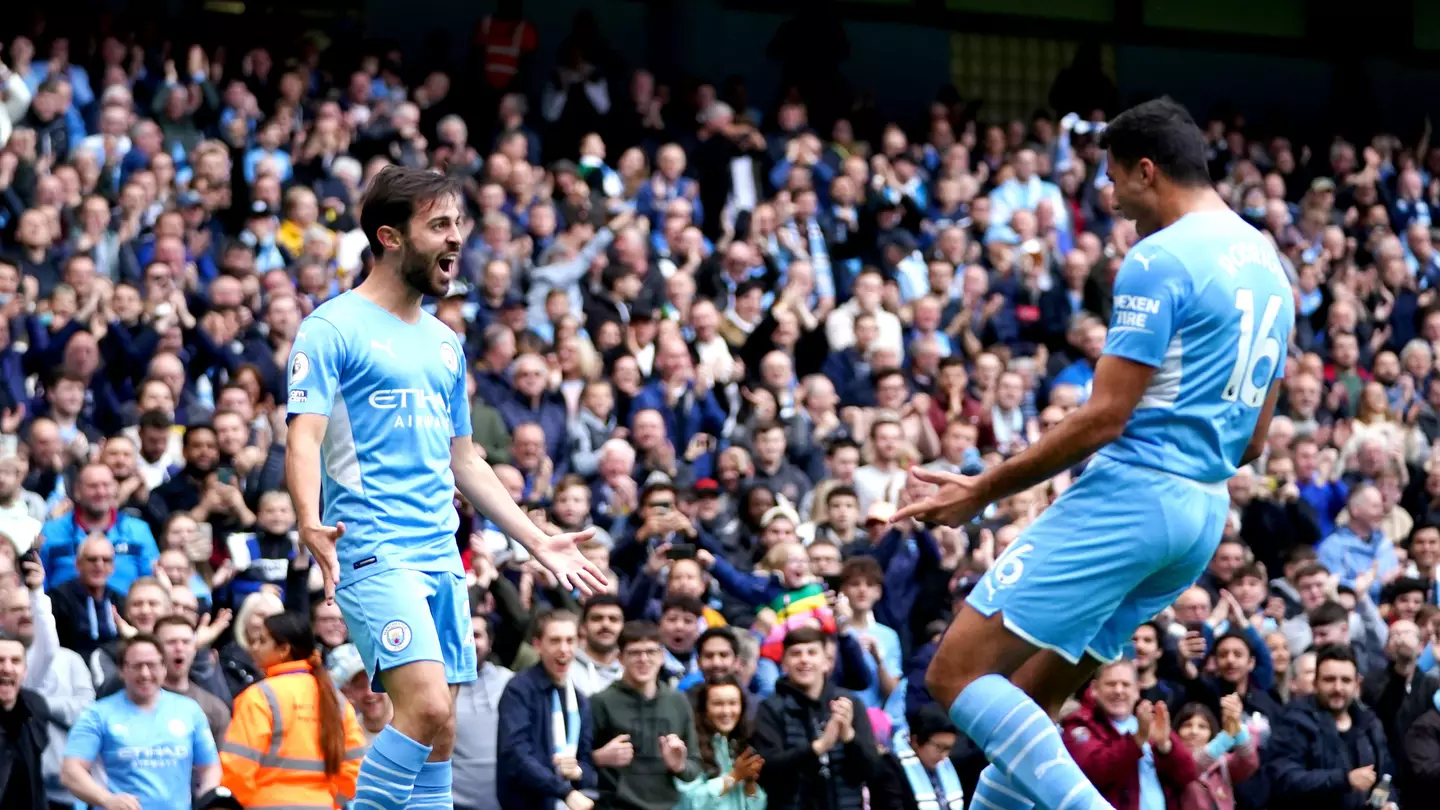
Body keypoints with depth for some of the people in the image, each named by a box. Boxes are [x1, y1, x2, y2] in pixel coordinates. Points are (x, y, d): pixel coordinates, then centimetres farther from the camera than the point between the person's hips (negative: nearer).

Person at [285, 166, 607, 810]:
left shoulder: (445, 342, 20)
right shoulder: (333, 328, -3)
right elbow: (304, 437, -12)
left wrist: (538, 542, 24)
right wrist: (311, 525, -30)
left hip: (442, 558, 8)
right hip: (374, 552, -8)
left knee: (438, 733, 3)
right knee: (427, 709, -22)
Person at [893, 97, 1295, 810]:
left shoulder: (1159, 261, -11)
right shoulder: (1267, 263, 17)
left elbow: (1105, 417, -15)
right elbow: (1253, 441, 20)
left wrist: (985, 490, -8)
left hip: (1129, 495, -10)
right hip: (1204, 512, 10)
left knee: (957, 674, -11)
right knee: (1028, 701, 15)